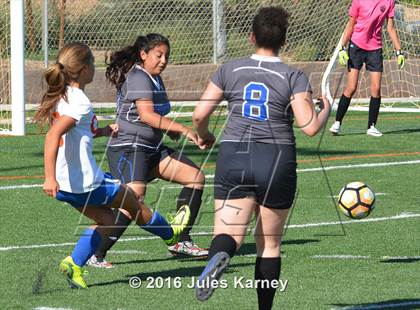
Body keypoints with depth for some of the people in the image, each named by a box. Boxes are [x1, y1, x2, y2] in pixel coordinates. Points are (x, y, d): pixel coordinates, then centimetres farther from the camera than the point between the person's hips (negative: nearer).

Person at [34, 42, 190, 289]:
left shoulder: (61, 96, 8)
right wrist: (50, 177, -37)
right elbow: (53, 136, -32)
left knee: (106, 218, 21)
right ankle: (170, 233, 40)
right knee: (131, 200, 16)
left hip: (66, 184, 9)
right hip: (85, 181, -9)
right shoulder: (80, 102, -21)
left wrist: (101, 131, 19)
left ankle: (74, 263, 7)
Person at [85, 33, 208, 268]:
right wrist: (183, 130, -29)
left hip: (152, 148, 10)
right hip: (128, 148, -10)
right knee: (135, 196, -29)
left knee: (196, 177, 6)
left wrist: (170, 130, 13)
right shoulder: (139, 79, -15)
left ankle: (181, 241, 11)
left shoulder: (154, 79, 16)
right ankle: (96, 254, -24)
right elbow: (146, 115, -27)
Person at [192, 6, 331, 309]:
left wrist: (204, 135, 25)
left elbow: (200, 114, 3)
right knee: (270, 244, 13)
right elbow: (310, 126, -10)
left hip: (234, 158, 1)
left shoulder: (230, 70, 4)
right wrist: (326, 109, 11)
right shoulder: (294, 77, -3)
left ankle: (219, 256, -43)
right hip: (277, 164, 0)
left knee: (229, 233, -7)